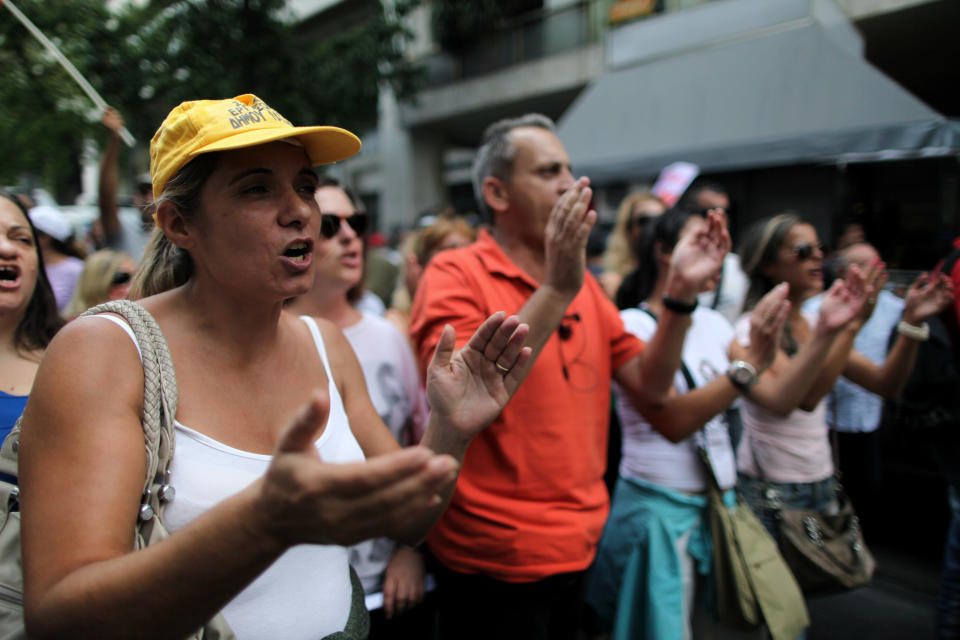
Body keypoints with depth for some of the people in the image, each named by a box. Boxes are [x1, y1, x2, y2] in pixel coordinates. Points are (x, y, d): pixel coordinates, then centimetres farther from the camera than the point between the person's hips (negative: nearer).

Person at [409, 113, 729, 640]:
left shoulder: (584, 283, 7)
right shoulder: (455, 274, -13)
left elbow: (649, 386, 4)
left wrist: (681, 292, -9)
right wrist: (557, 290, -31)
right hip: (496, 563, -6)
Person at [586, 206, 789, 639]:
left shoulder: (714, 324, 7)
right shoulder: (631, 325, -14)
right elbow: (673, 422, -24)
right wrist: (753, 361, -28)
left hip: (720, 504, 7)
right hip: (659, 509, -7)